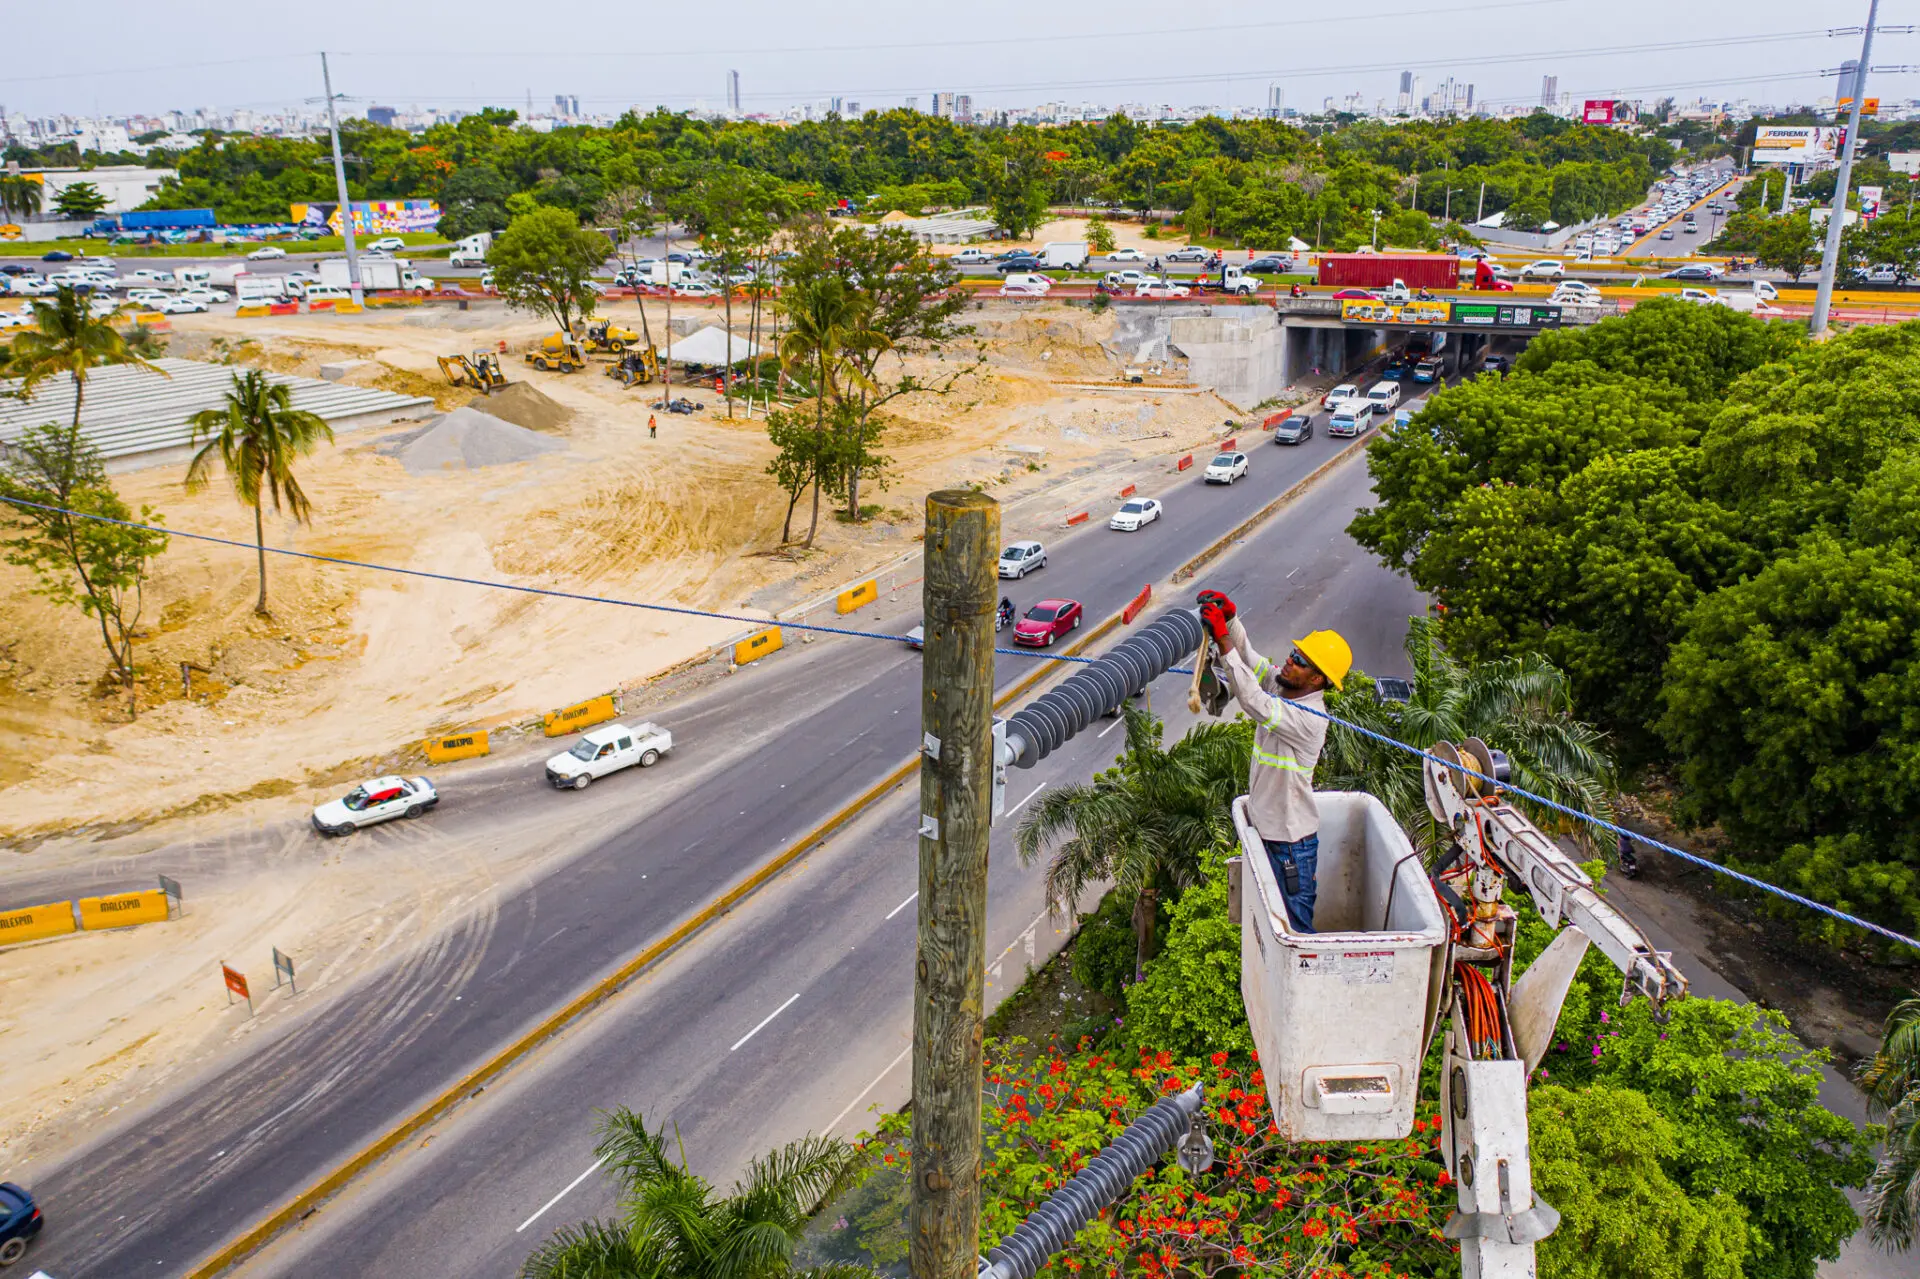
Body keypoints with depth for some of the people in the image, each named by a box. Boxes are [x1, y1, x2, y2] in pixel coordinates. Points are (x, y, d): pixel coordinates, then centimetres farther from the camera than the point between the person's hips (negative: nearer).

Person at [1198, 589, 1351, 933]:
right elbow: (1247, 654, 1)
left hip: (1291, 840, -9)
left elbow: (1257, 704, -40)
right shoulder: (1280, 686, -2)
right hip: (1266, 826, 9)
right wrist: (1229, 617, -20)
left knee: (1297, 926, 2)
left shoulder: (1309, 719, -27)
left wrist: (1224, 641, -43)